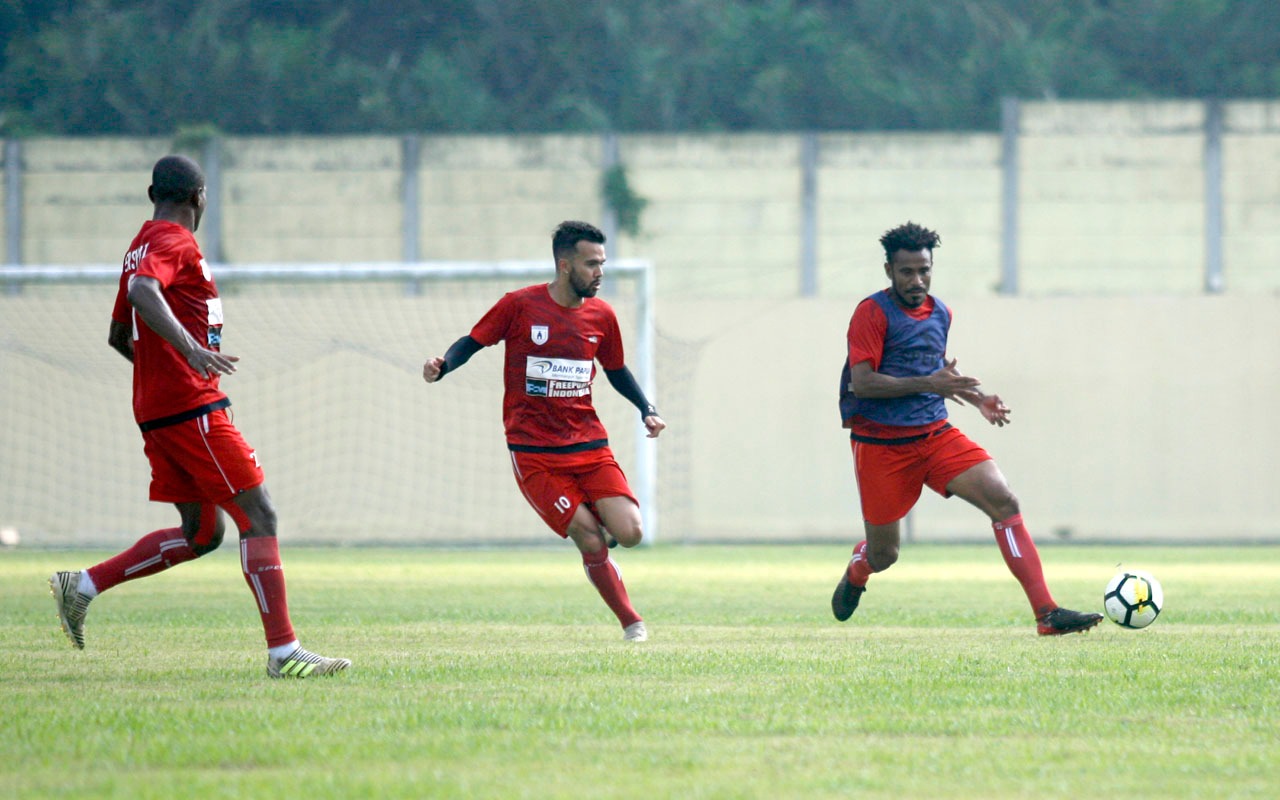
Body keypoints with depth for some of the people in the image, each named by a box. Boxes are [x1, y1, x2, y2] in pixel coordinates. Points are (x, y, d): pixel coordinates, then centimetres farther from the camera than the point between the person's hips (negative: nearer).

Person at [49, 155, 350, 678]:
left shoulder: (143, 246, 19)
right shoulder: (175, 244, -10)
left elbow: (119, 334, 28)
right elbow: (143, 291, -32)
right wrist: (190, 349, -41)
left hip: (156, 408, 10)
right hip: (192, 407, -10)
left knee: (201, 534, 14)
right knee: (258, 516, -9)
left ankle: (81, 586, 12)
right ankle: (283, 651, -12)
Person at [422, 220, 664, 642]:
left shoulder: (601, 315, 6)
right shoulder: (520, 305, -6)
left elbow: (616, 369, 21)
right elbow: (473, 341, 2)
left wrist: (647, 409, 8)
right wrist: (442, 365, -18)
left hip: (589, 445, 4)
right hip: (534, 454, -4)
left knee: (629, 533, -14)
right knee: (591, 543, -13)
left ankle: (596, 518, 21)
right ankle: (631, 622, 4)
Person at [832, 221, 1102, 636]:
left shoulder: (940, 313, 11)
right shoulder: (873, 313, -10)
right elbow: (861, 383, -19)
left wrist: (978, 399, 14)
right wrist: (927, 384, -26)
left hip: (935, 434, 5)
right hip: (881, 443, -5)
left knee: (1004, 501, -16)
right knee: (883, 555, 4)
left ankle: (1046, 612, -21)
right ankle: (855, 572, 46)